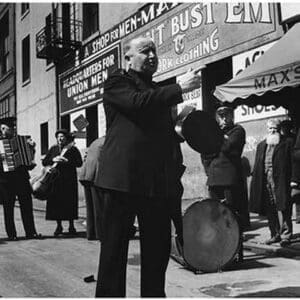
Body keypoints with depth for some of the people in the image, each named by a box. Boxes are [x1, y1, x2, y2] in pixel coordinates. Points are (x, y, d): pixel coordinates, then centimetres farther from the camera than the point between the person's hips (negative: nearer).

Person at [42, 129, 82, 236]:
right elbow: (44, 162, 10)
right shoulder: (53, 149, 14)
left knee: (70, 202, -3)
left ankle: (71, 225, 9)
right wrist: (53, 160, -7)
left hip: (69, 180, -2)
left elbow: (79, 163, -5)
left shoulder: (73, 149, 5)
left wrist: (67, 161, -15)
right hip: (56, 179, 3)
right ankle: (59, 226, 10)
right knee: (56, 202, 0)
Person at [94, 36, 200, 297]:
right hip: (124, 177, -6)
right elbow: (138, 101, -19)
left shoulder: (159, 91, 23)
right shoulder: (117, 82, 2)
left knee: (158, 247, 10)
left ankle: (154, 293, 22)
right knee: (115, 246, 1)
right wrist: (179, 87, -16)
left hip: (158, 181, 7)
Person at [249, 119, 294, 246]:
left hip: (281, 181, -4)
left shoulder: (287, 142, 5)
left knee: (282, 208, -6)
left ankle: (285, 234, 0)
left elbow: (293, 162, -2)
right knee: (270, 210, 6)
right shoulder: (261, 145, 19)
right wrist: (255, 179, 8)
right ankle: (275, 234, 15)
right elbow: (257, 166, 17)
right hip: (265, 182, 5)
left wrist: (293, 179, -11)